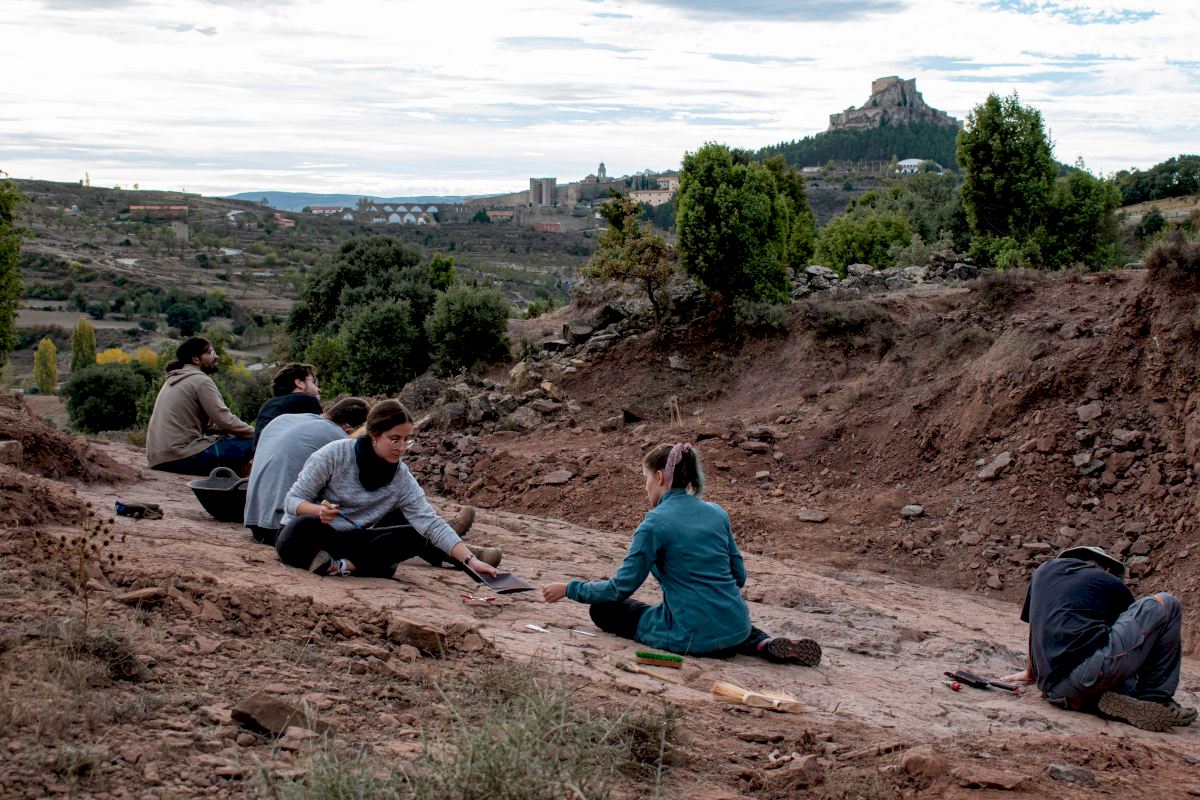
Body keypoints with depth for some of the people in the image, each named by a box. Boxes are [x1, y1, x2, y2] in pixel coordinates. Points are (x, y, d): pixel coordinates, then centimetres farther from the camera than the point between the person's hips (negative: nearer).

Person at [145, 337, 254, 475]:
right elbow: (225, 421, -15)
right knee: (248, 442, -10)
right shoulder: (201, 380, -8)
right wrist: (255, 433, -2)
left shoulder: (173, 379, 20)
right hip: (181, 458, -10)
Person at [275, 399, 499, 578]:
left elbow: (431, 524, -14)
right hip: (301, 537, -5)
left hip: (345, 542, 5)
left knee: (415, 535, -13)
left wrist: (470, 560, -27)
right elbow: (293, 500, -13)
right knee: (305, 526, -40)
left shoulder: (402, 478, -8)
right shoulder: (335, 454, -18)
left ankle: (344, 565, -22)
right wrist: (318, 511, -36)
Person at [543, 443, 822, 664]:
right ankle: (764, 644, 7)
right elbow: (739, 576, 13)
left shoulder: (655, 523, -10)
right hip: (737, 627, 6)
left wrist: (568, 589, 4)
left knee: (603, 608, 10)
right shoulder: (717, 513, 8)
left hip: (693, 638, -6)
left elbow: (621, 588, -8)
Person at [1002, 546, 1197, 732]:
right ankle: (1156, 700, 6)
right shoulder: (1111, 583, 20)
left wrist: (1030, 674, 57)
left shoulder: (1044, 571, 30)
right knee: (1165, 606, 14)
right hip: (1093, 669, -5)